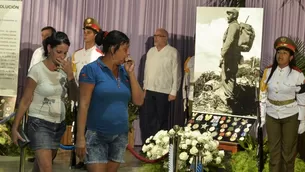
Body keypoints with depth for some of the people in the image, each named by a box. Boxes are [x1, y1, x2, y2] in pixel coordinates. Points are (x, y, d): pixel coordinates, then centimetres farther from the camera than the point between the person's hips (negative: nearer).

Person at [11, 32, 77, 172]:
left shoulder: (64, 70, 3)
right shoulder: (37, 70, -13)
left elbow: (74, 97, 0)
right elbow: (25, 101, -9)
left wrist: (70, 74, -12)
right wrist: (15, 127, -8)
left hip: (59, 124, 6)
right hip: (40, 123, -5)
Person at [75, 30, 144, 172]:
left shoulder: (124, 71, 8)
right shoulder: (92, 69, -9)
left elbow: (139, 101, 5)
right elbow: (83, 105, -12)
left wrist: (131, 73, -3)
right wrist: (80, 137, -16)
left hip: (120, 136, 6)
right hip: (96, 135, -6)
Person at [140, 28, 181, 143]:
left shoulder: (172, 52, -6)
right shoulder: (151, 51, 11)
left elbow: (176, 73, -8)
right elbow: (146, 71, 14)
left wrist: (174, 92, -11)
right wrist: (145, 88, 10)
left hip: (164, 91, -5)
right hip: (149, 90, 5)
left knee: (161, 120, 4)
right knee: (146, 119, 4)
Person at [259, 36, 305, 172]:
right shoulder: (268, 72, -4)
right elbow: (263, 95, 2)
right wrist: (262, 117, 2)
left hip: (290, 117, -3)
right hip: (272, 116, 3)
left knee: (288, 150, 10)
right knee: (274, 149, 14)